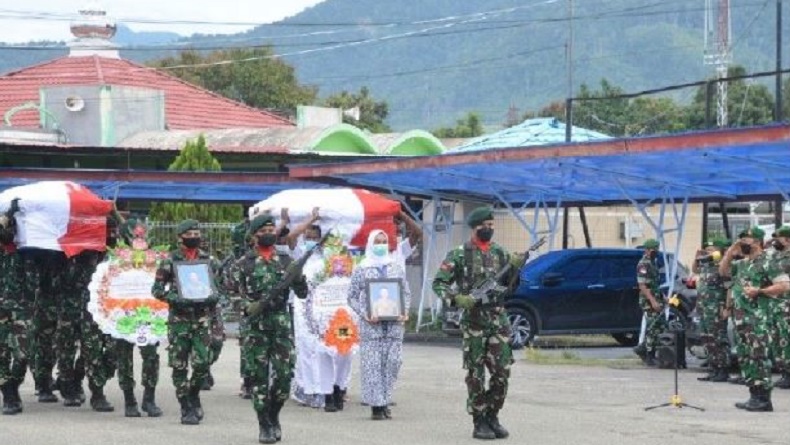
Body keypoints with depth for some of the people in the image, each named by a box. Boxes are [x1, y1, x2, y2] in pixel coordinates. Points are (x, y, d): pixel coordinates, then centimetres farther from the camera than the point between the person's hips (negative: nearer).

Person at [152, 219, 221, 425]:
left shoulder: (207, 260, 8)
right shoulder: (170, 261, 1)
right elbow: (157, 289, 1)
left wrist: (213, 297, -7)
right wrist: (174, 298, -16)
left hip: (202, 318, 2)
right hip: (179, 319, -2)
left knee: (202, 363, -7)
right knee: (179, 366, -1)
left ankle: (193, 395, 19)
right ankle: (187, 408, 7)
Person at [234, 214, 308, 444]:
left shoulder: (285, 259, 9)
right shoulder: (245, 262, 4)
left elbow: (302, 293, 7)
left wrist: (298, 276, -14)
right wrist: (248, 306, -17)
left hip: (282, 324, 2)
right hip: (256, 326, -2)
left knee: (284, 375, -3)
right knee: (259, 377, 0)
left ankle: (274, 416, 20)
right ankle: (264, 425, 7)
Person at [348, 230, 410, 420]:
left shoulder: (397, 267, 12)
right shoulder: (362, 269, 4)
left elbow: (406, 292, 15)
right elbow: (352, 296, 2)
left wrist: (405, 311, -2)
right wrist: (364, 314, -12)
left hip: (394, 324, 3)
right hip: (371, 325, -3)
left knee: (393, 362, 0)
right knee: (372, 365, -6)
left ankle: (385, 402, 10)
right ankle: (376, 404, -3)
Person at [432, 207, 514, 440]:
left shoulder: (500, 253, 10)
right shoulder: (460, 254, -3)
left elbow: (509, 286, 13)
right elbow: (439, 283, -3)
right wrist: (457, 299, -19)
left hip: (499, 319, 4)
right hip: (473, 321, -4)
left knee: (502, 372, 1)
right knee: (476, 374, -1)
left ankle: (492, 416, 15)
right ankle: (479, 422, 5)